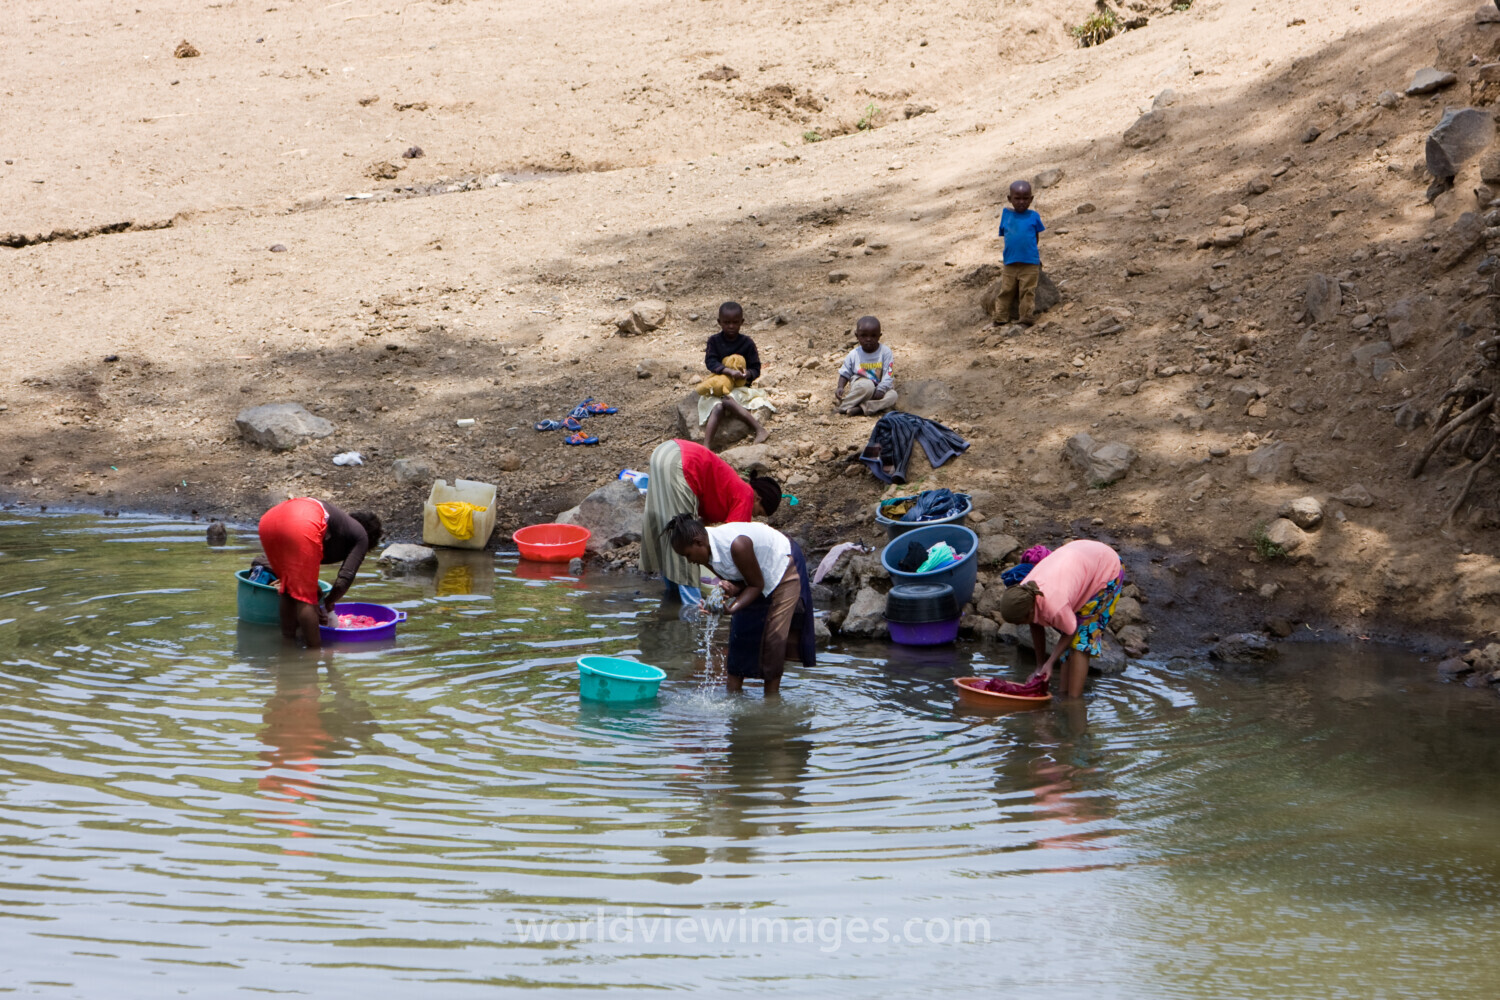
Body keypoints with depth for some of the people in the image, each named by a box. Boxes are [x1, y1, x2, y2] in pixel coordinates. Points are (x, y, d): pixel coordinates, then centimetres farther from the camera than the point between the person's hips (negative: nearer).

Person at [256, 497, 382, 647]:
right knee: (304, 594, 4)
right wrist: (327, 604, 29)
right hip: (302, 526, -7)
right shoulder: (361, 537, 21)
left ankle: (288, 641, 30)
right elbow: (344, 580, 11)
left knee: (288, 589, 23)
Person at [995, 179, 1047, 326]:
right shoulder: (1006, 215, 6)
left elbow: (1039, 236, 11)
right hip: (1010, 264, 2)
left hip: (1030, 264, -2)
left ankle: (1026, 318, 3)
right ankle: (1000, 317, 11)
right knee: (1006, 292, 5)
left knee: (1028, 292, -1)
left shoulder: (1033, 216, 0)